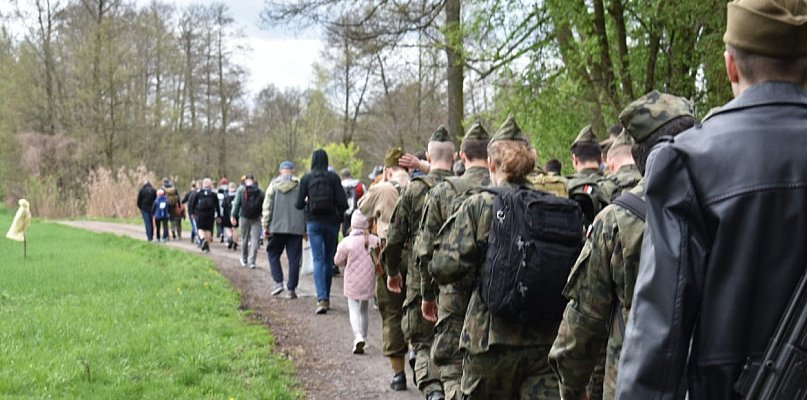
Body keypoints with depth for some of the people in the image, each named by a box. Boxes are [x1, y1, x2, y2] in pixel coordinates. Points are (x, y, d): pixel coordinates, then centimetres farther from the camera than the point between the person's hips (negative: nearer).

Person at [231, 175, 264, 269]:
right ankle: (252, 262, -9)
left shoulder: (241, 190, -2)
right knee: (254, 240, -2)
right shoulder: (260, 191, 0)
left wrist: (233, 215, -2)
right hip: (256, 219, 0)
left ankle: (244, 260, 26)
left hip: (244, 218, 0)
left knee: (244, 239, 13)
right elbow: (264, 206, 1)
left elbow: (236, 204, -6)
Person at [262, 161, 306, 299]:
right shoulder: (300, 185, 2)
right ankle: (291, 289, 2)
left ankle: (278, 281, 0)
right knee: (294, 258, 4)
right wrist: (306, 228, 8)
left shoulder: (273, 184, 4)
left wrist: (265, 226, 7)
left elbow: (267, 206, 3)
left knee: (273, 253, 15)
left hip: (277, 227, 0)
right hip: (296, 228, 0)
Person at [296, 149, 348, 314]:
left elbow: (299, 205, -1)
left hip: (313, 222, -1)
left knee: (318, 260, -4)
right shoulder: (333, 177, -2)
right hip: (331, 222, 1)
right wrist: (339, 216, 11)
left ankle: (322, 299, -20)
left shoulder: (306, 178, -1)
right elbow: (343, 203, -8)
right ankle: (326, 298, 23)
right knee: (329, 260, 14)